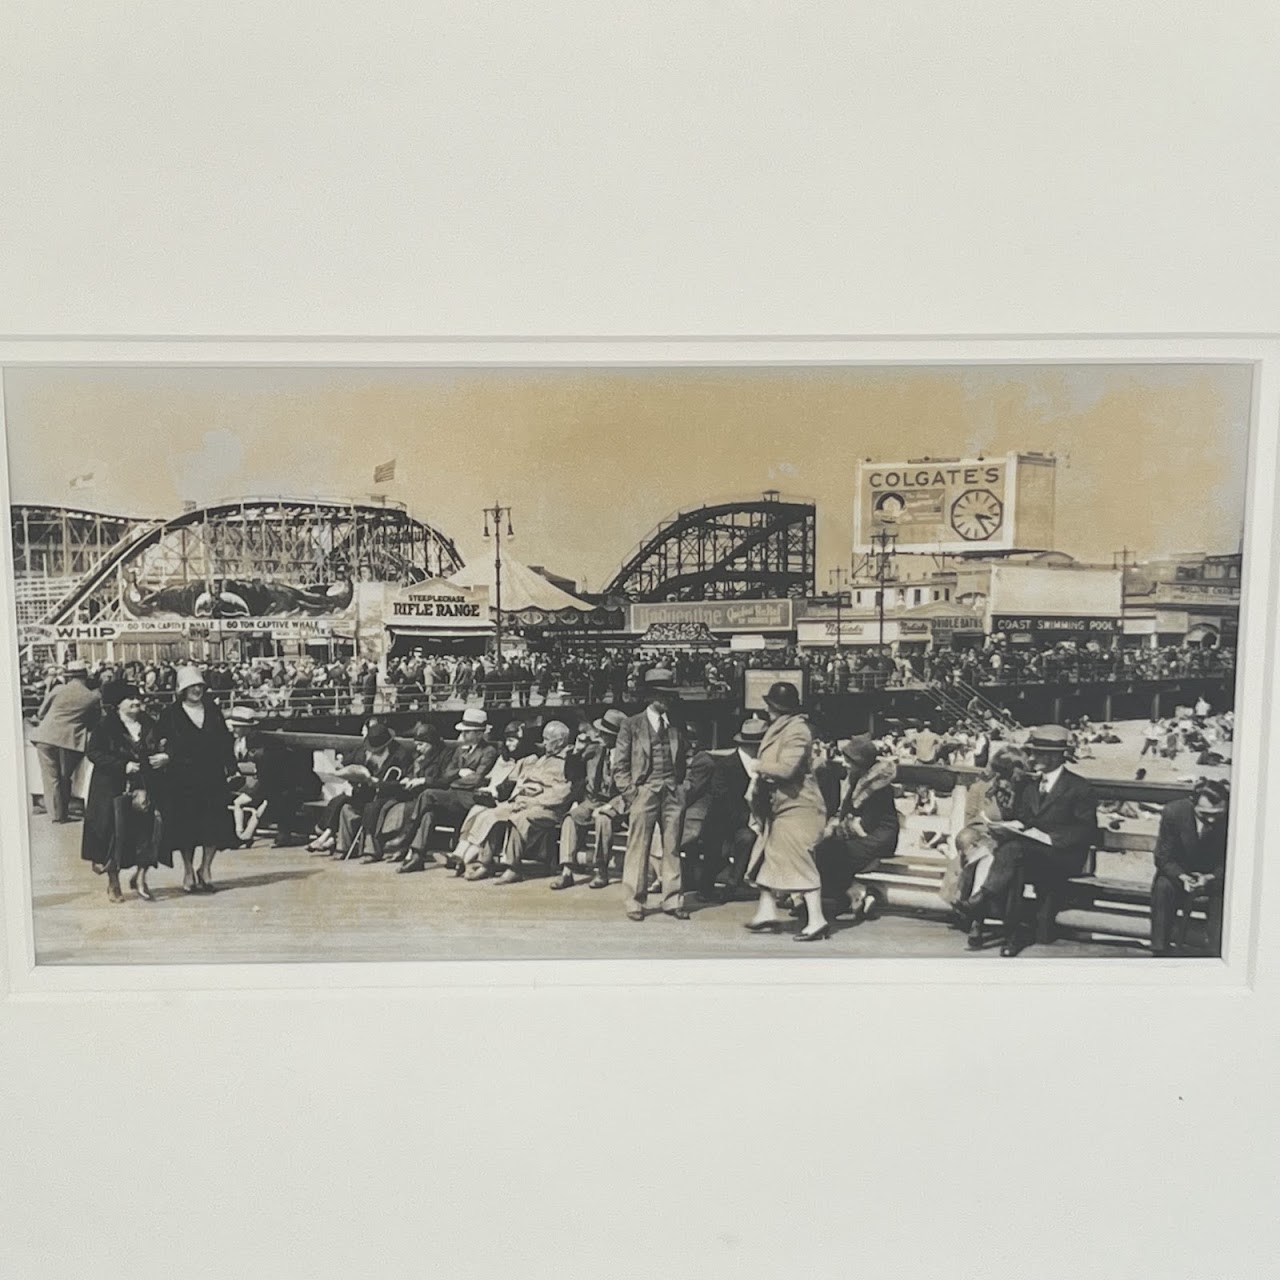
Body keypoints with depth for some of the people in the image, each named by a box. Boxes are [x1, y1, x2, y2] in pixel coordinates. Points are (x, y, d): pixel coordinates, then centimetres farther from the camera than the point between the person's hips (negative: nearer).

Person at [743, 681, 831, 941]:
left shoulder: (797, 730, -18)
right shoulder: (778, 729, 12)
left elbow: (786, 768, -28)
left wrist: (759, 766, -12)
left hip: (796, 805, -10)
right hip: (778, 805, 10)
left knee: (799, 861, -8)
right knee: (766, 856, 13)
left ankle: (817, 921, -2)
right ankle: (768, 913, 23)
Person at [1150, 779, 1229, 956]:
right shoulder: (1173, 812, -20)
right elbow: (1163, 857, -12)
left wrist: (1210, 878, -30)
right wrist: (1183, 878, -31)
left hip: (1215, 875, 0)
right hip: (1178, 872, 0)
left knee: (1222, 893, -31)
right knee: (1163, 886, -30)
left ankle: (1218, 954, -23)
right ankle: (1160, 950, -22)